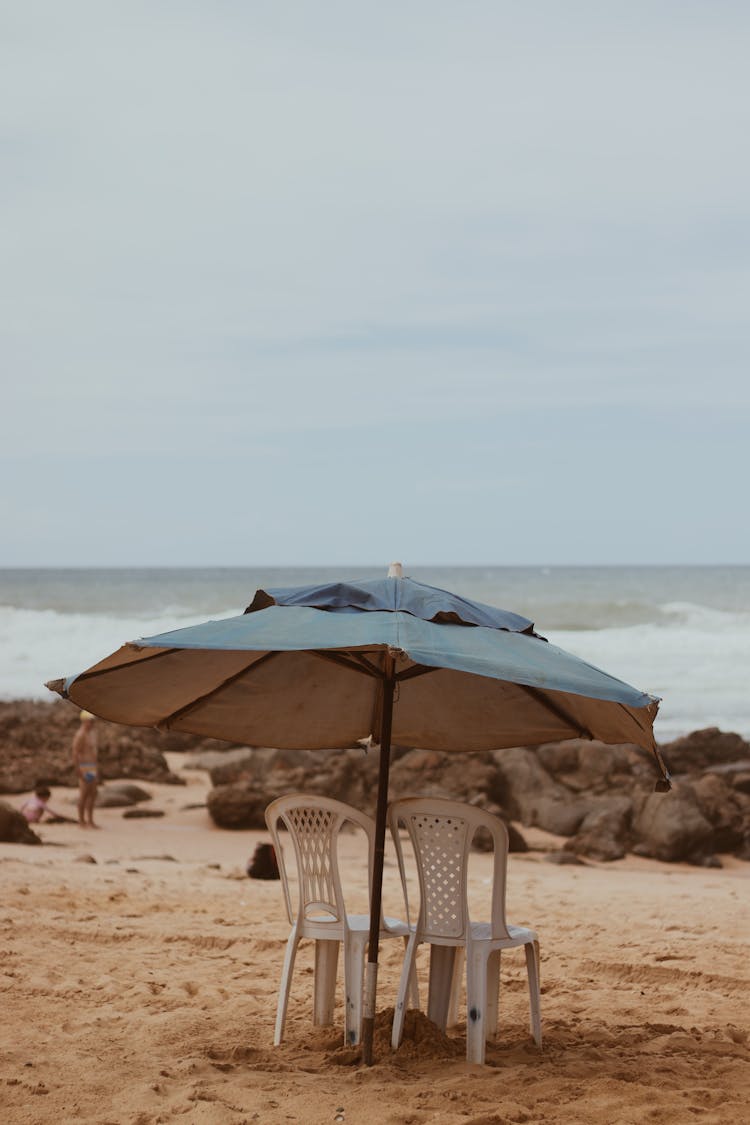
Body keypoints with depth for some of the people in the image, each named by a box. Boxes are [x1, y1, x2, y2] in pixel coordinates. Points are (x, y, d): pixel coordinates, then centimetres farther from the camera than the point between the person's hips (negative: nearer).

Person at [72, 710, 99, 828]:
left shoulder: (92, 732, 13)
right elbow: (75, 754, -19)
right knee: (84, 794, -3)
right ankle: (82, 821, 4)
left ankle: (90, 820, 17)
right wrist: (80, 773, -22)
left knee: (93, 794, 10)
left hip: (93, 767, 9)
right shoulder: (80, 734, -16)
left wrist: (97, 770, 20)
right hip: (84, 767, -9)